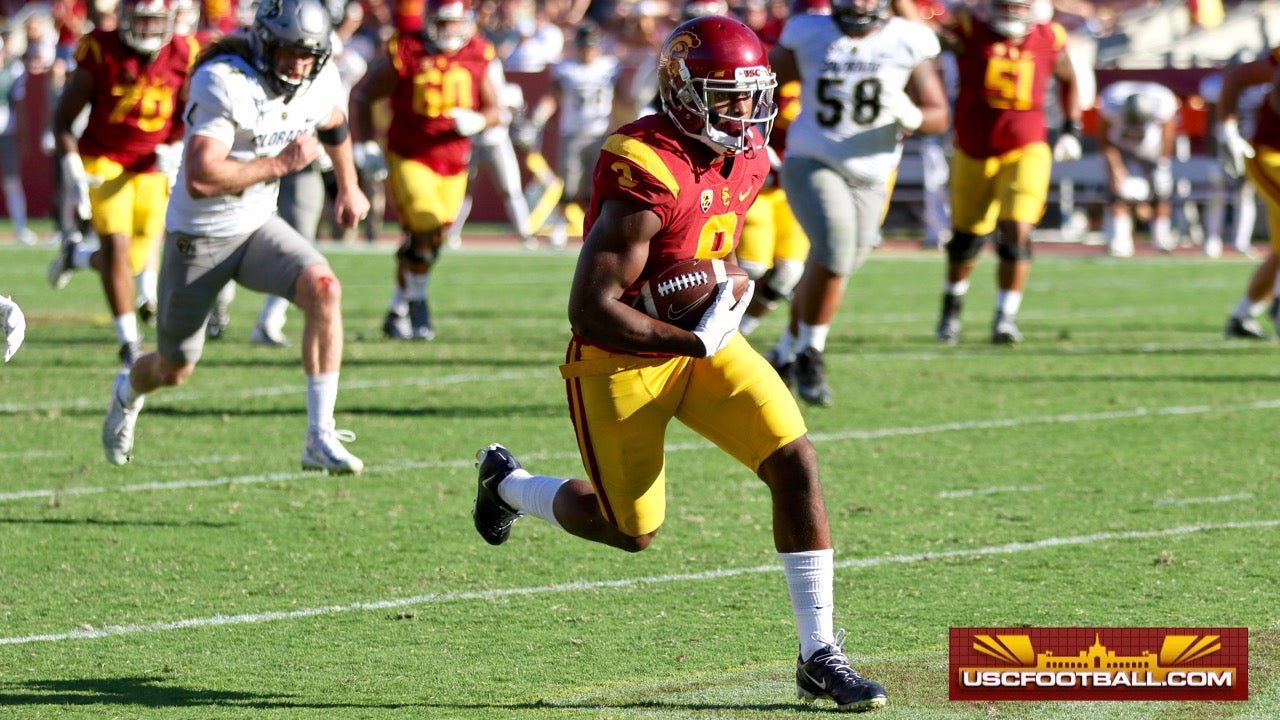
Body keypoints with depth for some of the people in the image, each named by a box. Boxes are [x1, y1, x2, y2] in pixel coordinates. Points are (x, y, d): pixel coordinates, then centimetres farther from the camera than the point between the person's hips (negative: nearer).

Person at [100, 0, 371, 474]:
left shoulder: (320, 83, -7)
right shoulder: (225, 84, -29)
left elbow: (333, 125, 20)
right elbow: (199, 180, -37)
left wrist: (349, 188, 31)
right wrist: (279, 164, -32)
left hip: (257, 226, 5)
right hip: (198, 236, -5)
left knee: (324, 290, -25)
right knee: (175, 370, 13)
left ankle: (320, 439, -22)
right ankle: (128, 393, 52)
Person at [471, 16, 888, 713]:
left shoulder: (748, 156, -2)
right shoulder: (646, 172, -28)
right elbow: (590, 309, -29)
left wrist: (728, 291, 3)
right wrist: (696, 341, -29)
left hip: (703, 342, 7)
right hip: (619, 360, -7)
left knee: (795, 461, -12)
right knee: (631, 530, 8)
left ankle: (819, 655, -6)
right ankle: (509, 484, 39)